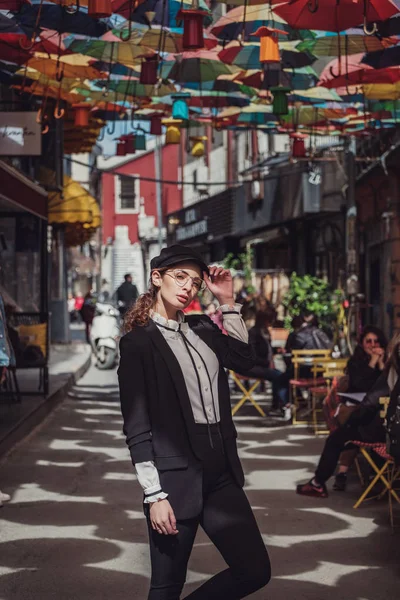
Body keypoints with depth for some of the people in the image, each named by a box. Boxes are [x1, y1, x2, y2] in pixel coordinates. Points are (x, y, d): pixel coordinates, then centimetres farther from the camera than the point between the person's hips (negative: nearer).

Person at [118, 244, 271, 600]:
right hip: (176, 477, -6)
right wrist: (155, 494, -15)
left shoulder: (202, 329, 12)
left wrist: (228, 302, 6)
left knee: (256, 571, 4)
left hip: (221, 471, 6)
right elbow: (136, 426, -9)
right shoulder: (138, 342, -6)